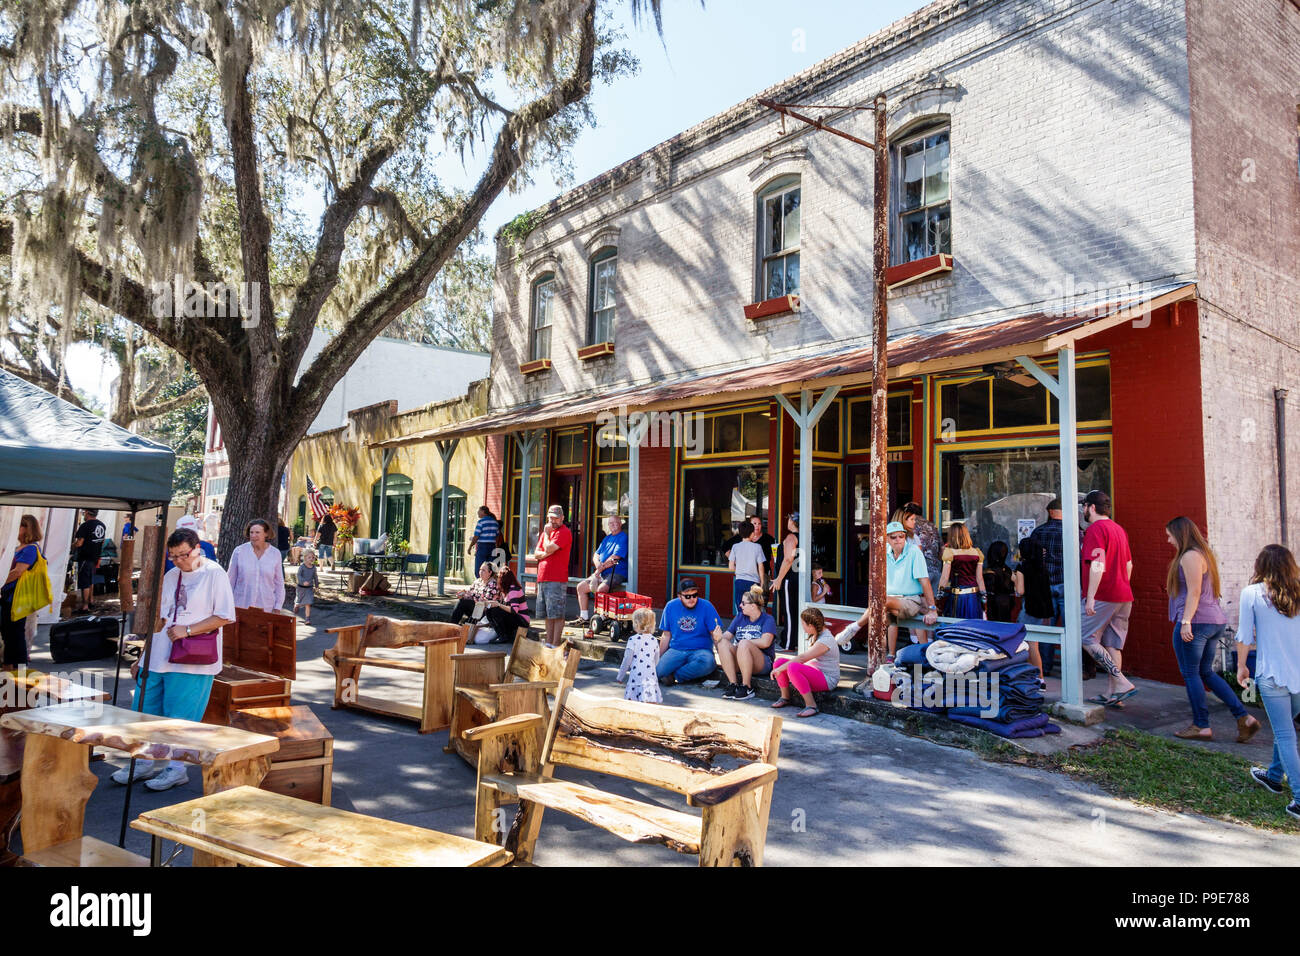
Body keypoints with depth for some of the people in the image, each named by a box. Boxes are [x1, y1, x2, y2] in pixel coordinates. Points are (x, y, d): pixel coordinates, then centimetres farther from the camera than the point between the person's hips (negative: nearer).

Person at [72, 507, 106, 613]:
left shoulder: (85, 526, -18)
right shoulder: (102, 525, 7)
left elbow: (79, 543, -20)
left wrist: (72, 544, 0)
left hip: (85, 558, -8)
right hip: (95, 558, 8)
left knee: (84, 582, -1)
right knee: (90, 581, 20)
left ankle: (85, 606, 3)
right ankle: (90, 602, 28)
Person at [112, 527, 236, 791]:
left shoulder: (214, 573, -7)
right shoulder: (170, 576, 13)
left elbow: (224, 617, -12)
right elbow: (158, 620, 18)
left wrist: (187, 630, -18)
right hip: (157, 658, 7)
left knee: (179, 718, 0)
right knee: (146, 711, 11)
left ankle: (177, 768, 13)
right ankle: (148, 763, 26)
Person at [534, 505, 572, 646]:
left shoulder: (564, 532, -7)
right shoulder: (546, 532, 20)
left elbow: (549, 548, -18)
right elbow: (536, 554, 14)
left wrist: (546, 533, -3)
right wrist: (546, 553, -7)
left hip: (556, 580, -9)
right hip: (543, 578, 9)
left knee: (557, 614, -7)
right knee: (547, 615, 13)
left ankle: (555, 645, -6)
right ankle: (549, 643, 20)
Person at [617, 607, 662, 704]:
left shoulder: (633, 640, -6)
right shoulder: (654, 641, 9)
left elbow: (627, 660, -4)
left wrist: (620, 676, 6)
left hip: (636, 675, -4)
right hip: (651, 676, 4)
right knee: (651, 700, 0)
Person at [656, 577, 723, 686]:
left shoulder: (706, 606, -3)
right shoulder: (671, 606, 5)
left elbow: (714, 633, -2)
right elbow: (666, 635, 11)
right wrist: (658, 659, 7)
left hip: (701, 650, -1)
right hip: (676, 650, 1)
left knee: (707, 662, -36)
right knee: (658, 671, -26)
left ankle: (675, 675, -14)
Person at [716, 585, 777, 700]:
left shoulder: (767, 619, -2)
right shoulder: (739, 617, 15)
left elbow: (765, 642, -17)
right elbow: (727, 635, 6)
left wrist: (744, 642, -11)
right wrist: (719, 637, -16)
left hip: (763, 663, -5)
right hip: (738, 663, 5)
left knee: (743, 644, -34)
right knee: (722, 643, -21)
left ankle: (746, 688, -26)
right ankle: (733, 684, -24)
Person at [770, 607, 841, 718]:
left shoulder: (825, 640, -21)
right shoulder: (814, 636, 10)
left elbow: (802, 658, -24)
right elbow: (806, 658, 17)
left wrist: (781, 669, -20)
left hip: (827, 679, -9)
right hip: (813, 673, 10)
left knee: (793, 667, -34)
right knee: (779, 662, -4)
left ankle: (811, 705, -27)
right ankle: (785, 698, 12)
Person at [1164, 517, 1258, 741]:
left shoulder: (1190, 556, -12)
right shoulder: (1203, 553, 18)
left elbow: (1194, 592, -18)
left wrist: (1186, 621, -21)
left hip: (1195, 622, -10)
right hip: (1215, 621, 10)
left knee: (1191, 673, -1)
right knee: (1206, 672, 15)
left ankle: (1201, 726, 4)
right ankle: (1244, 718, 10)